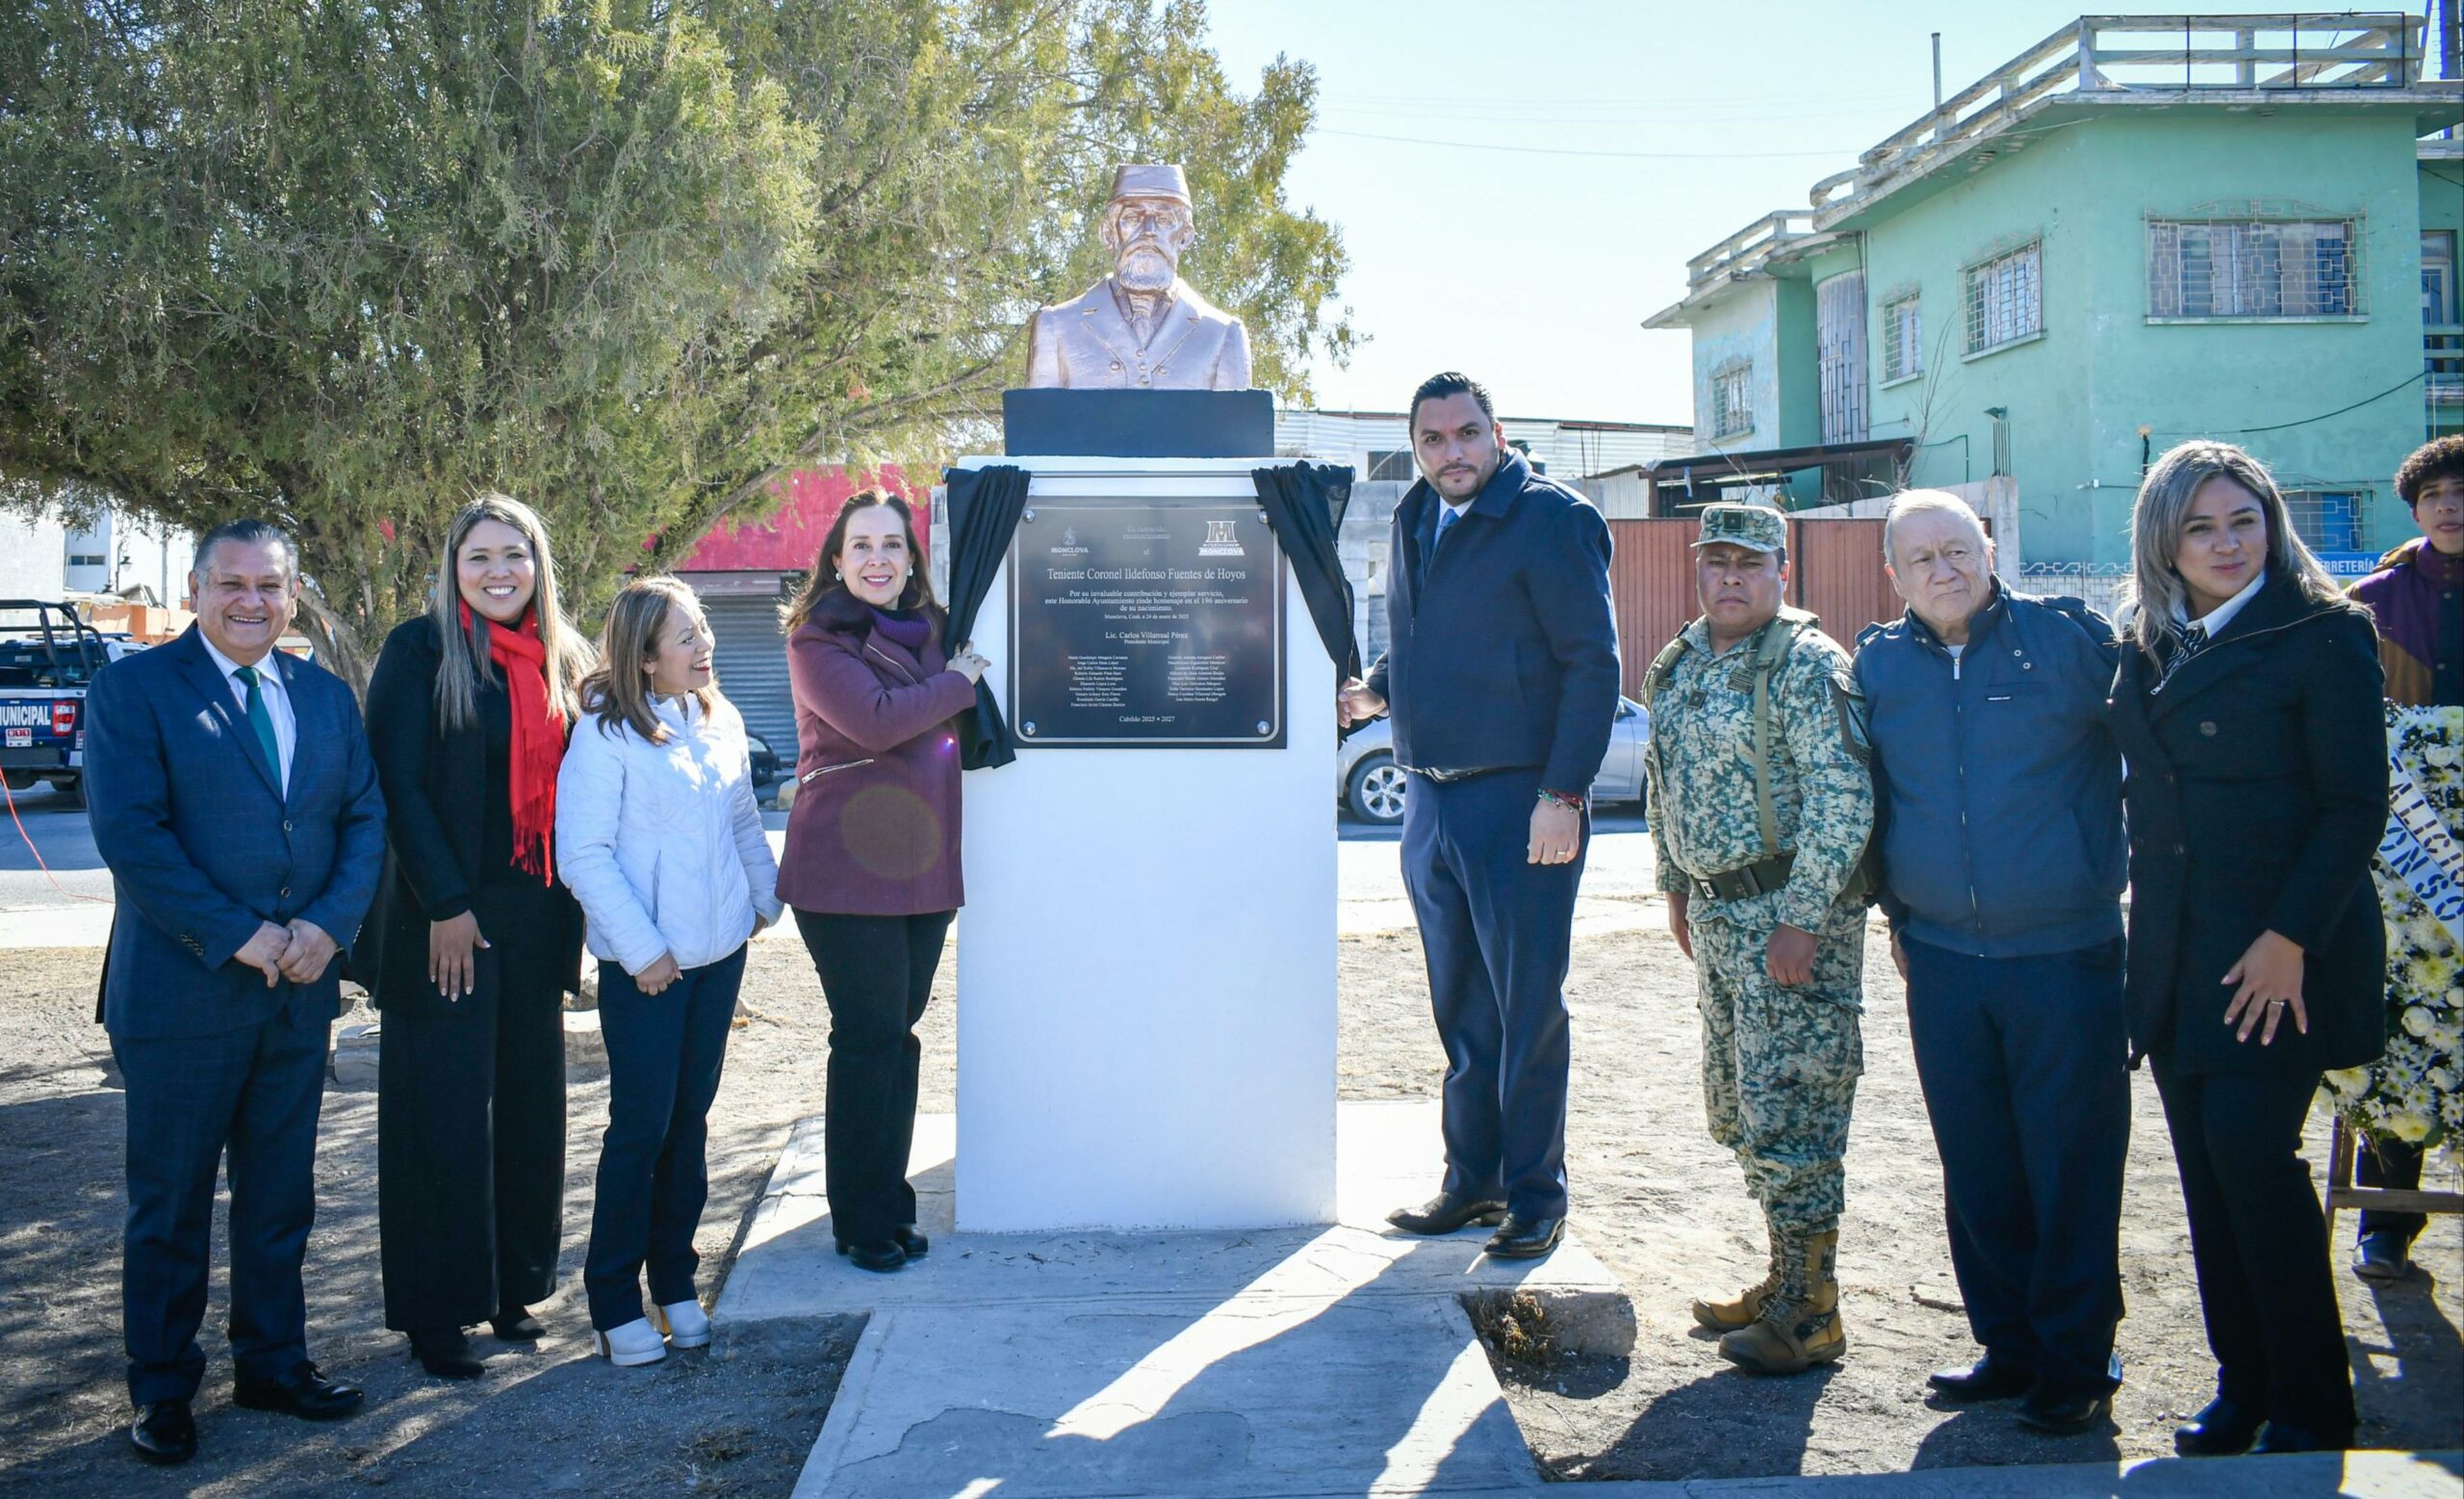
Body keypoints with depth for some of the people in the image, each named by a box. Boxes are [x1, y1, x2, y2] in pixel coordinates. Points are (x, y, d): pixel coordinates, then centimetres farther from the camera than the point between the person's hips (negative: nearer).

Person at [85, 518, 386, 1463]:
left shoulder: (326, 696, 10)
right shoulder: (135, 687, -6)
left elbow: (365, 818, 6)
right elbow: (129, 832, -14)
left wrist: (329, 924, -10)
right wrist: (236, 936, -17)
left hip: (300, 991, 5)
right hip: (181, 990, -4)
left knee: (282, 1195, 14)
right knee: (170, 1201, 8)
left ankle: (272, 1363, 29)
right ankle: (162, 1388, 23)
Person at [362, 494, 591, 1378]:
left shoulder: (561, 660, 10)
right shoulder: (421, 650, -6)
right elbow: (398, 782, -11)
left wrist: (571, 907, 7)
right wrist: (446, 905, -15)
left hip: (534, 916, 5)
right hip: (446, 918, -5)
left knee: (529, 1105, 11)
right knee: (443, 1116, 1)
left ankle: (513, 1287, 24)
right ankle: (436, 1316, 13)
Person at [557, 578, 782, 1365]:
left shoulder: (721, 723, 7)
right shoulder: (606, 734, -11)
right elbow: (583, 854, -14)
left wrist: (765, 897, 13)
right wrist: (642, 947, -15)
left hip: (719, 950, 6)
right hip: (646, 965, -6)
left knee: (691, 1119, 12)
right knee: (641, 1126, -1)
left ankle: (675, 1281, 24)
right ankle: (615, 1301, 12)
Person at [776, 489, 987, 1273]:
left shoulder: (929, 630, 14)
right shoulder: (818, 640, -6)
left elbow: (949, 732, 26)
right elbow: (877, 720, -21)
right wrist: (956, 684, -8)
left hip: (922, 869, 6)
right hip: (847, 870, -6)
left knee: (899, 1033, 10)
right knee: (869, 1038, -3)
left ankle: (891, 1204, 20)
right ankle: (861, 1223, 9)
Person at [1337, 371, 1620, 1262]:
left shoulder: (1552, 520, -8)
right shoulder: (1414, 523, 13)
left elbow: (1592, 666, -11)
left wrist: (1564, 795, -16)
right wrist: (1374, 693, 9)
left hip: (1522, 805, -7)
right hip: (1431, 802, 7)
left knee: (1527, 1009, 1)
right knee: (1461, 1009, 14)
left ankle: (1536, 1195, 12)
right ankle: (1472, 1178, 26)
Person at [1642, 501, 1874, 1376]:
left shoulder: (1805, 664, -13)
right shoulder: (1677, 667, 12)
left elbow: (1842, 799, -19)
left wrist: (1803, 917, -22)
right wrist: (1676, 887, 20)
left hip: (1791, 914, -8)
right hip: (1715, 914, 9)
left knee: (1785, 1112, -5)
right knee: (1737, 1108, 15)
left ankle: (1810, 1313, 6)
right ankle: (1785, 1280, 29)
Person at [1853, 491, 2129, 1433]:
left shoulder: (2067, 636, -5)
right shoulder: (1878, 664, 6)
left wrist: (2137, 879, 2)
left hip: (2066, 955, -3)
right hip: (1942, 959, 4)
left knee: (2071, 1167, 4)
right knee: (1976, 1168, 11)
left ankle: (2075, 1364, 18)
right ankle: (2008, 1345, 27)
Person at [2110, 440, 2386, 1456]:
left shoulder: (2323, 635, -6)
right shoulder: (2147, 651, 11)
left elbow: (2356, 806, -10)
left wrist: (2292, 937, -16)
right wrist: (2149, 930, 9)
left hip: (2280, 954, -6)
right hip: (2175, 957, 6)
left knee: (2253, 1160, -9)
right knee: (2207, 1171, 8)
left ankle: (2311, 1407, 7)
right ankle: (2242, 1385, 21)